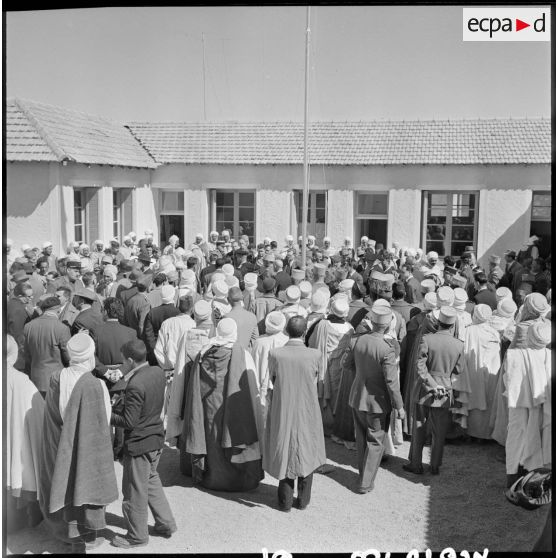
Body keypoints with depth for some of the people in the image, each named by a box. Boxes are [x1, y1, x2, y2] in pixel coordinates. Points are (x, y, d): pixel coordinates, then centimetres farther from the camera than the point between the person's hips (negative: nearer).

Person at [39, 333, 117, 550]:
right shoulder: (95, 386, -25)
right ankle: (89, 535, 27)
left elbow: (53, 416, -1)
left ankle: (70, 531, 36)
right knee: (88, 482, 14)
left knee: (66, 482, 21)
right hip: (87, 448, -4)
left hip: (61, 447, 4)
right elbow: (101, 425, -18)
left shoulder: (56, 379, -11)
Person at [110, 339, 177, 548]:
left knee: (135, 491, 8)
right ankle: (166, 523, 33)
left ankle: (137, 536, 23)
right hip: (156, 439, 9)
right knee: (151, 480, 25)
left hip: (138, 444, -9)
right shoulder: (158, 372, -3)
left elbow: (129, 421, -23)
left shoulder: (135, 386, -27)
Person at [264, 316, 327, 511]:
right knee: (306, 453, 18)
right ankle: (303, 499, 28)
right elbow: (316, 379, 2)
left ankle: (285, 500, 24)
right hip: (307, 412, 0)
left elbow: (272, 380, -1)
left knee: (284, 452, 15)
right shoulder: (315, 355, -15)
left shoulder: (275, 354, -16)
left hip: (282, 412, 0)